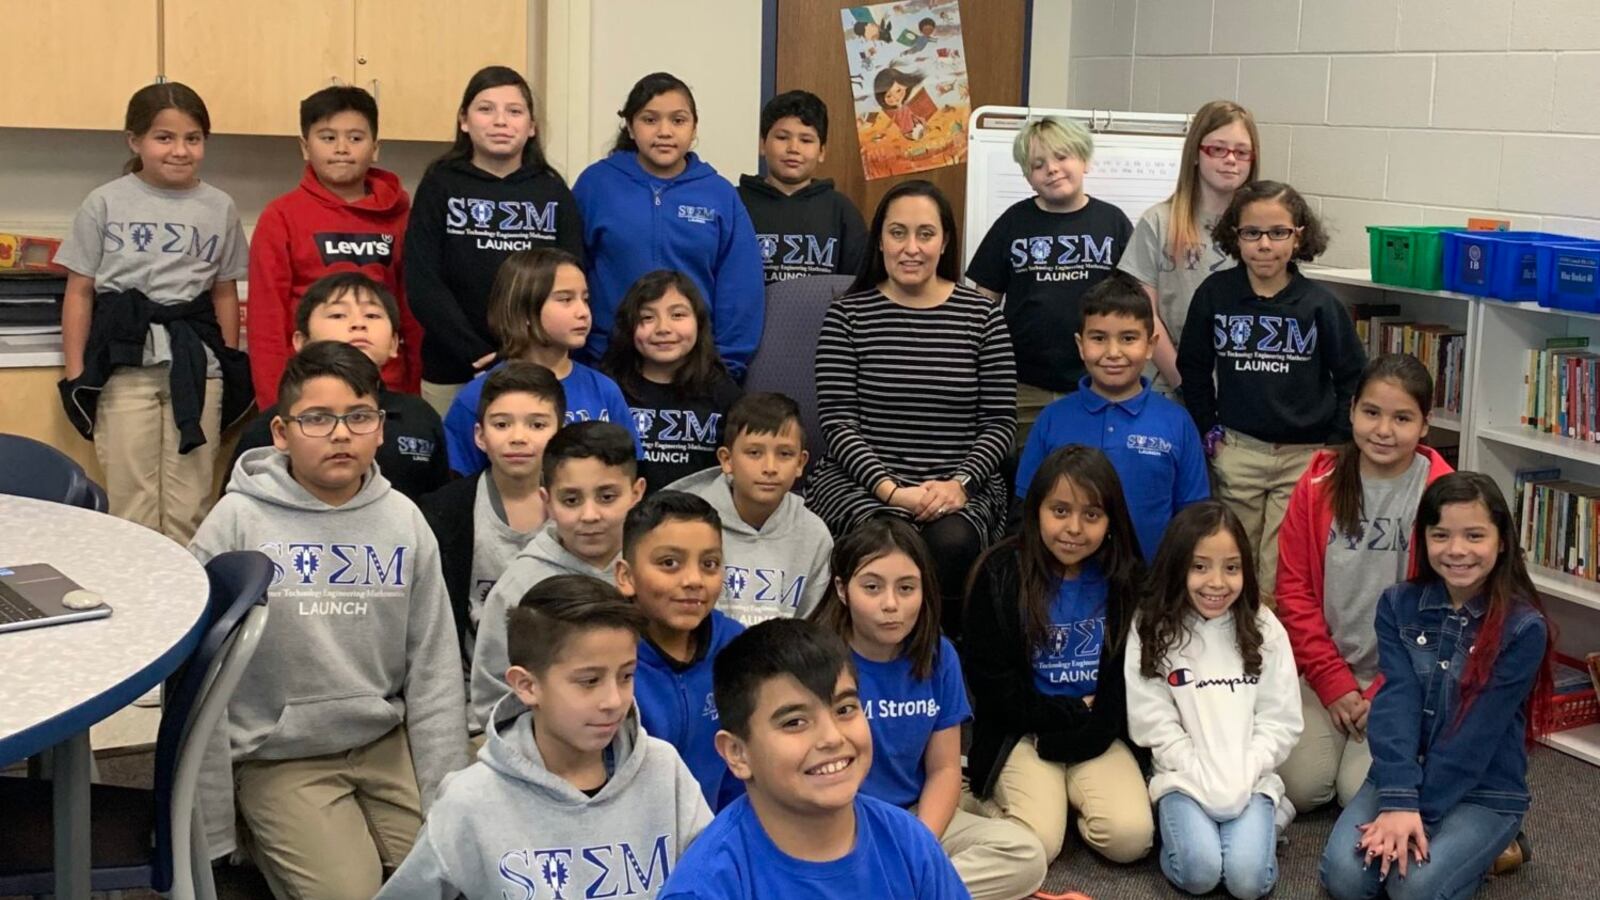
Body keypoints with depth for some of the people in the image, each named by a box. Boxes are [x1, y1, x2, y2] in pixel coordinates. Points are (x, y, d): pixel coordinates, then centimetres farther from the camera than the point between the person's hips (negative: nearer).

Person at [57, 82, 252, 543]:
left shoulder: (219, 208, 7)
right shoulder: (105, 203, 2)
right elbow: (79, 291, 4)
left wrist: (232, 366, 9)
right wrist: (76, 373, -1)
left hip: (196, 359, 1)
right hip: (124, 360, -1)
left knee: (189, 504, 4)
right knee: (130, 498, 2)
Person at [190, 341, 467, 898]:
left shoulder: (403, 521, -1)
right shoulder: (238, 523, -10)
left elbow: (434, 671, 3)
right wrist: (207, 831, -8)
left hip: (388, 744, 4)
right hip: (281, 758, -3)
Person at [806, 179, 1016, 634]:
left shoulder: (981, 315, 8)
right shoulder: (848, 315, 6)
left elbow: (1001, 421, 6)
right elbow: (837, 420, -1)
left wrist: (960, 483, -12)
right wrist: (891, 490, -15)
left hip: (959, 487, 1)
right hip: (859, 483, -1)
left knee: (952, 543, -32)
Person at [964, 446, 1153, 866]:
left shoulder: (1125, 579, 0)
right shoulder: (1001, 574, -7)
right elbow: (989, 678, -6)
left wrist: (1088, 731, -12)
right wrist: (1073, 712, -8)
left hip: (1099, 734, 2)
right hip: (1022, 733, -2)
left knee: (1130, 838, -21)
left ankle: (1071, 795, 9)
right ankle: (995, 794, 9)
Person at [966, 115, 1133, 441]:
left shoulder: (1113, 222, 4)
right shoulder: (1014, 222, 6)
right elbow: (985, 300, 7)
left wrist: (1133, 374, 3)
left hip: (1095, 388, 0)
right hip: (1024, 390, 1)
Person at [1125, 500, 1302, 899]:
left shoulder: (1264, 629, 3)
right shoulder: (1150, 630, -2)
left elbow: (1279, 721, 1)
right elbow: (1154, 724, -5)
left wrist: (1240, 780, -11)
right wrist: (1207, 781, -13)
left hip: (1250, 778, 1)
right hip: (1185, 777, -1)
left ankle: (1260, 818, 7)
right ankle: (1179, 821, 6)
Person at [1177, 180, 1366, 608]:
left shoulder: (1320, 304, -6)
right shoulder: (1214, 295, -3)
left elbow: (1352, 377, 2)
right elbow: (1194, 367, 10)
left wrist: (1337, 444, -1)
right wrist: (1207, 429, 5)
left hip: (1305, 455, -2)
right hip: (1236, 452, 2)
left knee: (1281, 573, -1)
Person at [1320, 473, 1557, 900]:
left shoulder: (1523, 628, -13)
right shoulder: (1398, 605, -2)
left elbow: (1477, 732, -17)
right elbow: (1395, 704, -13)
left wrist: (1417, 811, -21)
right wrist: (1399, 800, -26)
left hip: (1484, 792, -3)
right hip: (1404, 777, 3)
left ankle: (1480, 848, 5)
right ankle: (1413, 834, 9)